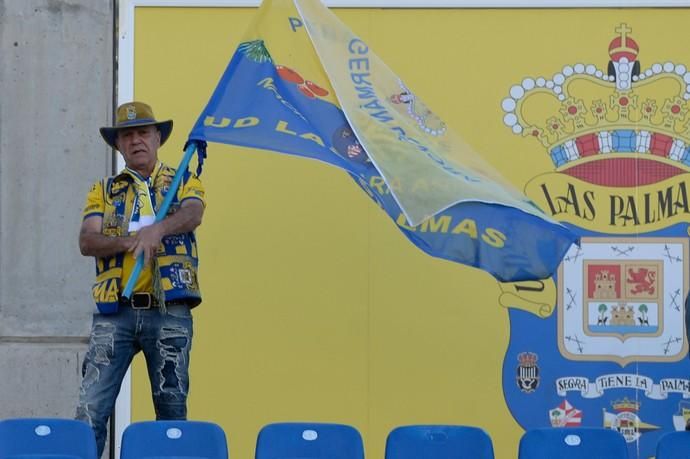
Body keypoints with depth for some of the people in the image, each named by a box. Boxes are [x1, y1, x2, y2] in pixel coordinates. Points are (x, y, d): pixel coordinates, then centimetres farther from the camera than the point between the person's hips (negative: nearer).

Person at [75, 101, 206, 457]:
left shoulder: (182, 182, 14)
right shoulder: (104, 191, 17)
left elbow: (192, 214, -9)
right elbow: (86, 240, 1)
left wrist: (156, 230, -29)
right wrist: (128, 242, -18)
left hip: (169, 311, -1)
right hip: (115, 311, 1)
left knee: (172, 407, 2)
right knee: (91, 408, -10)